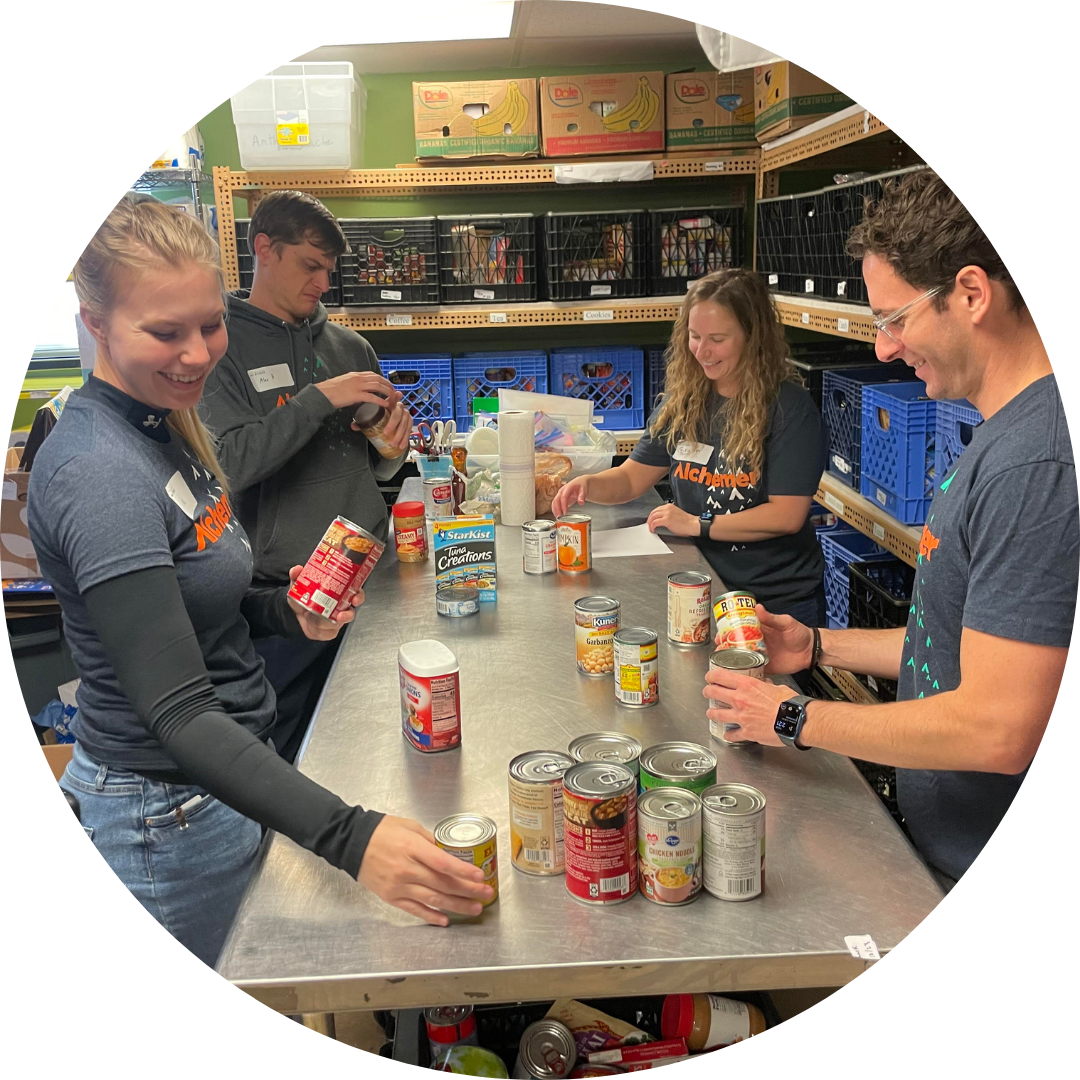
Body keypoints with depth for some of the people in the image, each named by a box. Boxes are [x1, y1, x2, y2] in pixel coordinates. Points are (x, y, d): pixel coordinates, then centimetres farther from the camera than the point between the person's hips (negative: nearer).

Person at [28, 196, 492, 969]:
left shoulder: (165, 423, 3)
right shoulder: (99, 475, -27)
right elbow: (178, 711, -34)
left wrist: (286, 612, -3)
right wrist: (348, 836, -43)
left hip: (230, 772, 9)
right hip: (171, 812, -8)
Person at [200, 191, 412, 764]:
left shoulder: (348, 345, 11)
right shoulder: (221, 347, -4)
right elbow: (228, 463, -19)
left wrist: (394, 441, -3)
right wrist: (320, 398, -19)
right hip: (284, 591, -5)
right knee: (286, 755, 5)